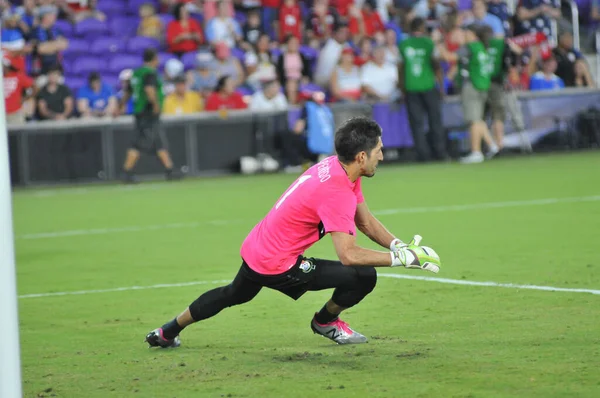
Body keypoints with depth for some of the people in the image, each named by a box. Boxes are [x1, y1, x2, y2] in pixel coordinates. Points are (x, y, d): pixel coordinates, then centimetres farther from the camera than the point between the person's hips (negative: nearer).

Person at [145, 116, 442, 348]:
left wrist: (400, 246, -6)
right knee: (364, 277, -13)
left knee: (233, 295, 37)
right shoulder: (337, 192, -28)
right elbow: (348, 255, -32)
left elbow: (365, 222, 7)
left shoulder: (333, 167, 1)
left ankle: (167, 333, 49)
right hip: (277, 265, -10)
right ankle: (326, 322, 16)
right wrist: (403, 258, -28)